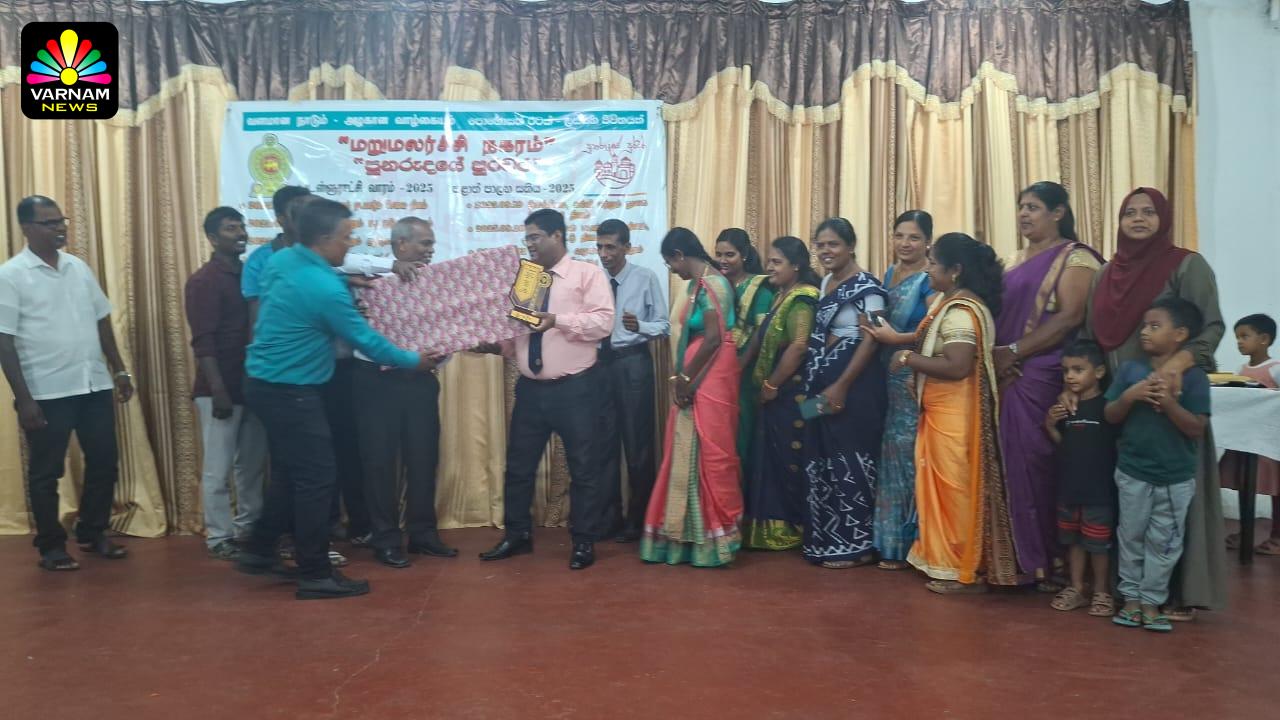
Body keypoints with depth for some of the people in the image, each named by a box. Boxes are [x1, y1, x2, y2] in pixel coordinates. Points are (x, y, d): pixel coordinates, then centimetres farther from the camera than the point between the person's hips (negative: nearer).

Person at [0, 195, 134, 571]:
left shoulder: (79, 267, 9)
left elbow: (102, 322, 16)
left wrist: (119, 371, 14)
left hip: (95, 386, 5)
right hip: (46, 393, -5)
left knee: (104, 462, 11)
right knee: (46, 472, 6)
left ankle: (93, 533, 28)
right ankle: (51, 546, 20)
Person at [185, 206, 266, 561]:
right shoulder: (203, 281, -8)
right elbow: (203, 342, -14)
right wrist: (218, 390, -19)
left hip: (252, 384, 7)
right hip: (220, 390, -7)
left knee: (253, 464, 13)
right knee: (218, 468, 1)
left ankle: (248, 528, 25)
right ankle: (219, 537, 11)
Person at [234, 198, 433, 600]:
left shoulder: (281, 261, 4)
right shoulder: (325, 288, -23)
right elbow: (366, 342, -15)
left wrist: (346, 283, 14)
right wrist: (415, 361, 0)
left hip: (266, 384, 10)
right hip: (291, 393, -9)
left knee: (289, 473, 19)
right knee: (318, 478, -2)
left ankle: (259, 551, 28)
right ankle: (315, 575, 5)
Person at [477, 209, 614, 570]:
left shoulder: (587, 273, -3)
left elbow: (603, 322, -15)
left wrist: (558, 320, -23)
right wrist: (497, 344, -6)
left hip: (575, 388, -5)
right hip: (530, 388, 6)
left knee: (583, 467, 4)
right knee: (519, 465, 11)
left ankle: (584, 542, 17)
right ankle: (517, 535, 27)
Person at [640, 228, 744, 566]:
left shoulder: (712, 283, -14)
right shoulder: (699, 283, 14)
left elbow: (714, 339, -19)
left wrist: (686, 379, -12)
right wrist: (681, 377, 4)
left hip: (710, 378, -10)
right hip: (696, 377, 10)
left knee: (710, 453, -2)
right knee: (689, 453, 13)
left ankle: (715, 537, 8)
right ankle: (692, 533, 22)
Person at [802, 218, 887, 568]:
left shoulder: (865, 286, -11)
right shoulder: (825, 282, 14)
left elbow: (870, 340, -17)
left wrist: (841, 386, -20)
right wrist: (816, 384, 13)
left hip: (855, 385, -8)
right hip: (822, 385, 9)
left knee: (850, 461, -3)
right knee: (822, 461, 11)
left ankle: (855, 544, 8)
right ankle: (828, 541, 21)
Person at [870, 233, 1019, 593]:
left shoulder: (960, 312, -21)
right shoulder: (947, 302, 11)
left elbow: (957, 366, -28)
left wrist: (908, 358, -19)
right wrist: (896, 339, 11)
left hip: (955, 413, -11)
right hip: (940, 410, 11)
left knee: (955, 487, -1)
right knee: (943, 485, 17)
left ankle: (965, 572, 11)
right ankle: (948, 561, 28)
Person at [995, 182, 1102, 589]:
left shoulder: (1074, 258, -3)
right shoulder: (1016, 262, 20)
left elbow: (1070, 317, -15)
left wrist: (1013, 352, -17)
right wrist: (996, 356, 0)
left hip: (1044, 380, -7)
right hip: (1009, 379, 7)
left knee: (1038, 468, -5)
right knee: (1014, 469, 7)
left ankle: (1048, 563, 6)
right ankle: (1022, 558, 16)